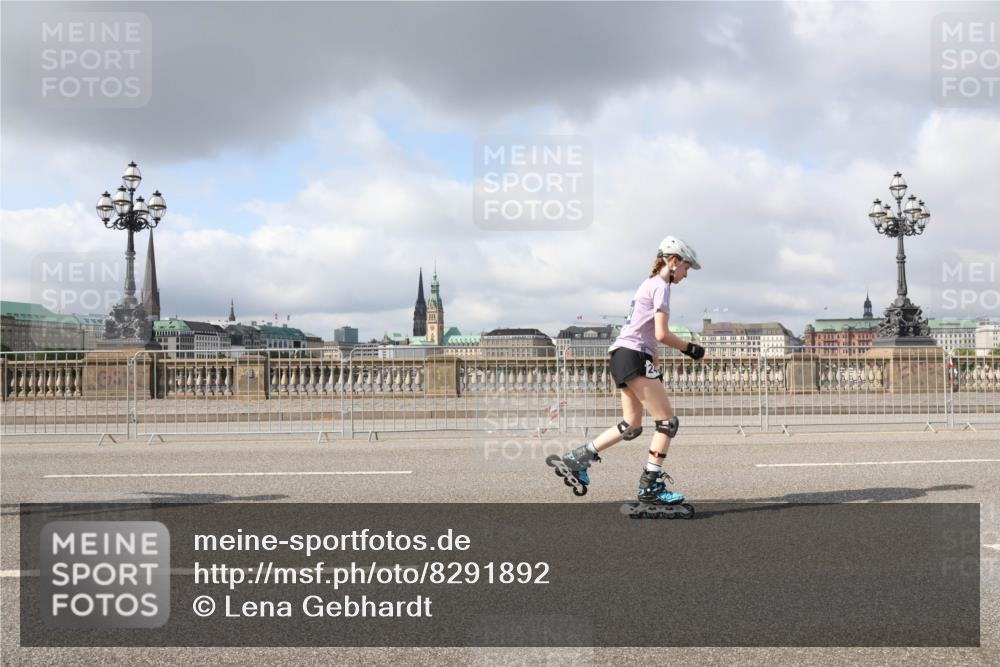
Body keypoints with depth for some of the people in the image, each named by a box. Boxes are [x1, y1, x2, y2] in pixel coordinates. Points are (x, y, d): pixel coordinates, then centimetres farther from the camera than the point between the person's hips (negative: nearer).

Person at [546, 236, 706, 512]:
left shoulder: (649, 283, 24)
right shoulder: (660, 285, -7)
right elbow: (662, 334, -14)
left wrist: (655, 364, 22)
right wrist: (689, 348, -1)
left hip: (623, 355, 10)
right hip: (633, 356, -10)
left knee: (631, 427, 13)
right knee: (668, 422, -7)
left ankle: (576, 460, 11)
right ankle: (651, 487, -6)